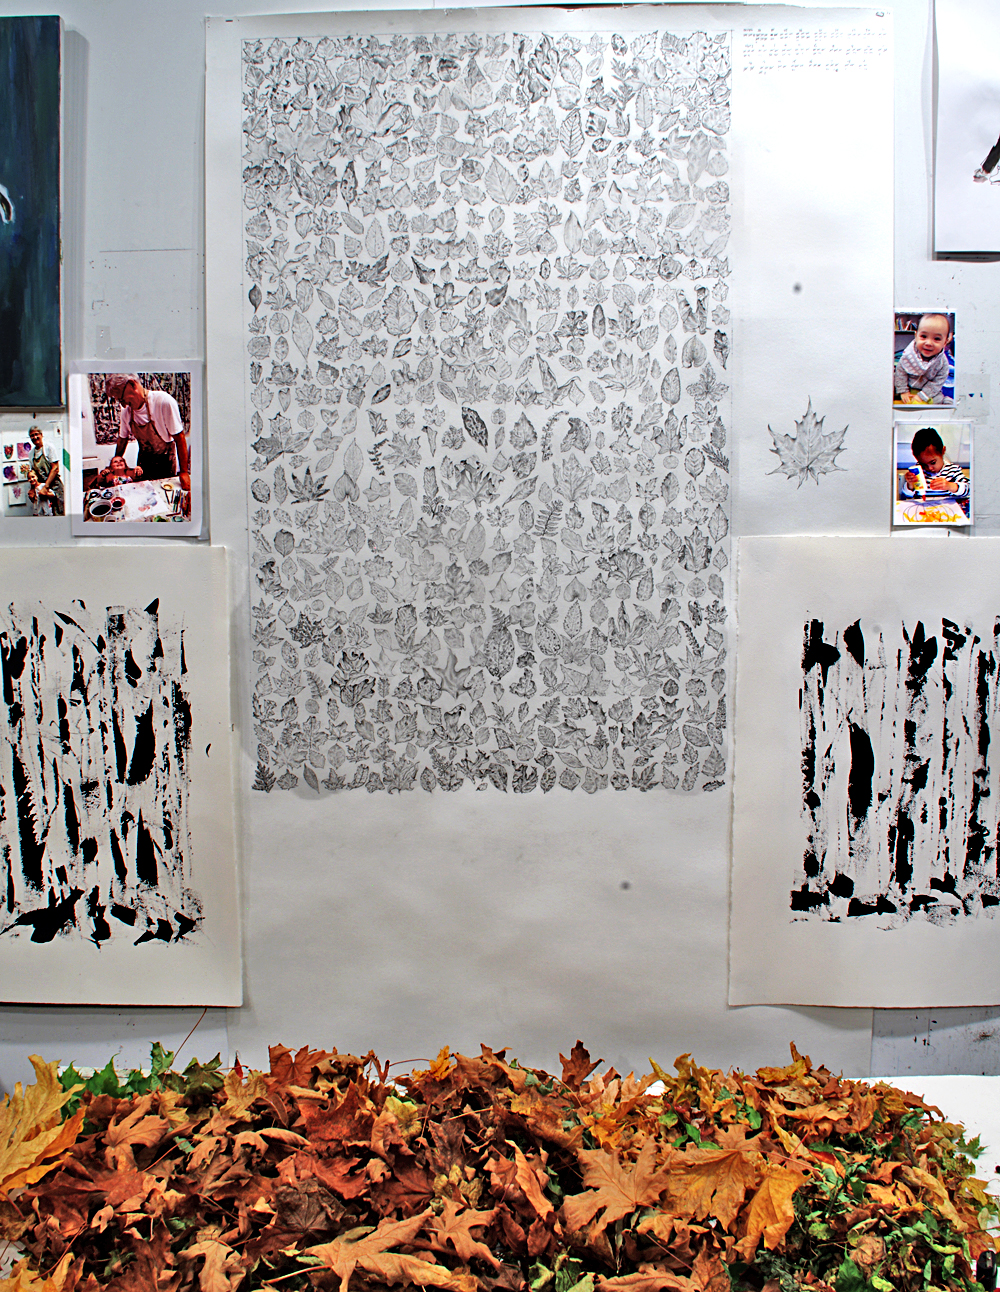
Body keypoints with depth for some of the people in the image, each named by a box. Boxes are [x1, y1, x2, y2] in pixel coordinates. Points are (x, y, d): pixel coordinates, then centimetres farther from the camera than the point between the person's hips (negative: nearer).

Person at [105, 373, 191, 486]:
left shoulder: (164, 401, -25)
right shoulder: (125, 410, -7)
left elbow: (179, 438, -21)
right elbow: (122, 438, 9)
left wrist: (183, 472, -21)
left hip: (166, 463, -5)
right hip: (144, 461, 5)